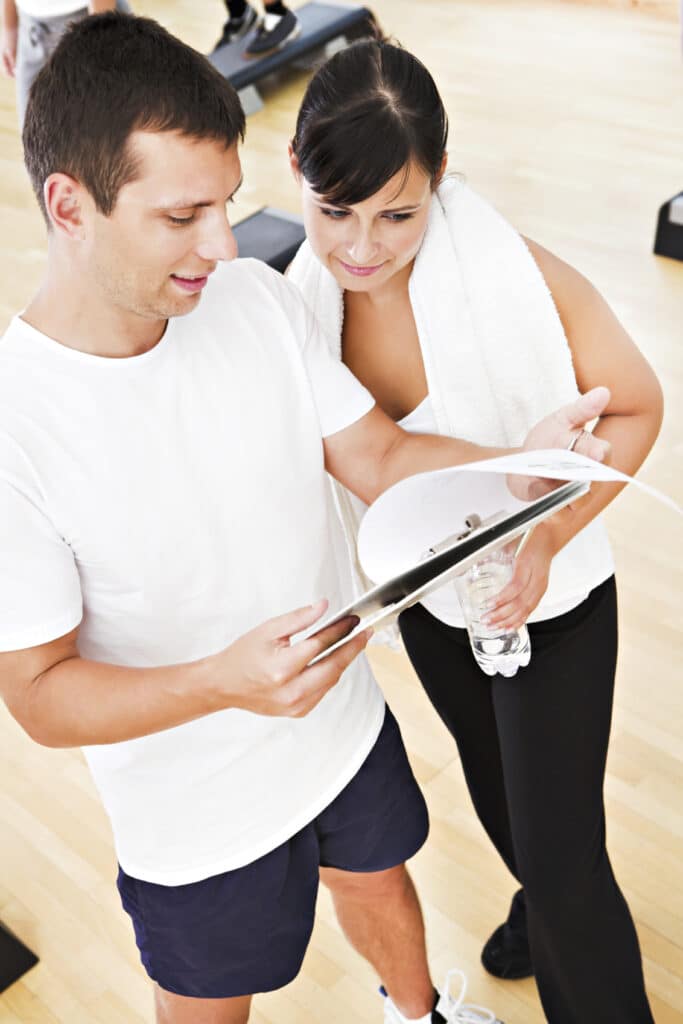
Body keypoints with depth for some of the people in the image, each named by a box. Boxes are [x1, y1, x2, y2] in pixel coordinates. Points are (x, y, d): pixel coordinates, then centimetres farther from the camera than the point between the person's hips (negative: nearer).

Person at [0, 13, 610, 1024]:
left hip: (343, 721, 5)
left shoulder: (259, 298, -14)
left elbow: (379, 458, -7)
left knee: (376, 875, 32)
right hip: (200, 811, -5)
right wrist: (224, 683, -40)